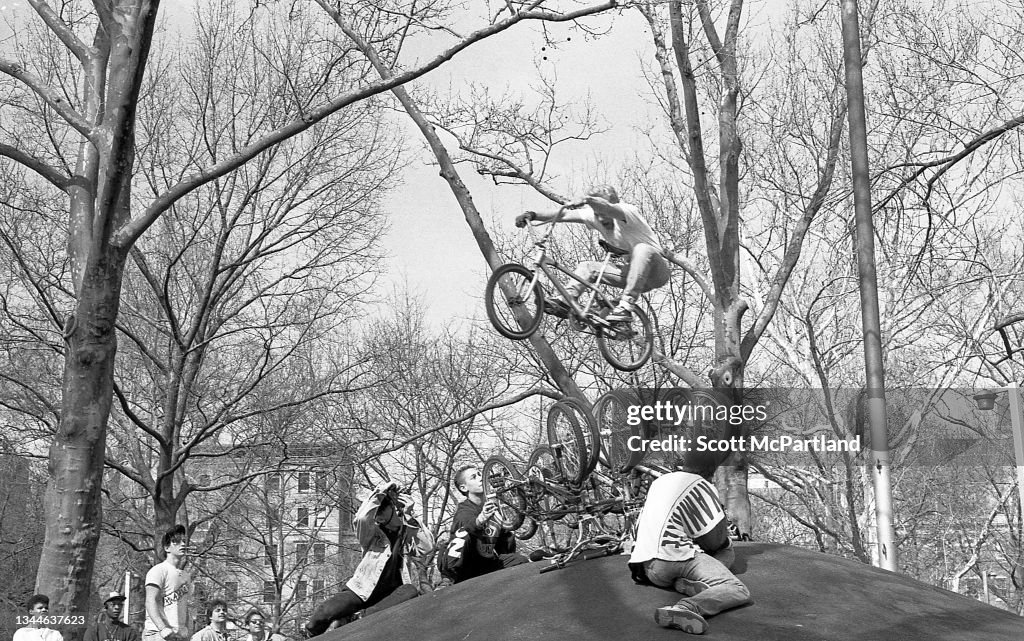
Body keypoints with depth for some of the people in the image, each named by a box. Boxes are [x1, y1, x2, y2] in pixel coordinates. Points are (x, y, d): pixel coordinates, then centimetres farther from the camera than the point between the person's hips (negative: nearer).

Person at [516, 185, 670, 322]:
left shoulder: (628, 211, -23)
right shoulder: (594, 216, -3)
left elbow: (605, 207, -46)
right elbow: (563, 215, -13)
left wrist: (586, 199, -64)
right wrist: (532, 215, -25)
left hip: (656, 272, -7)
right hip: (633, 272, 7)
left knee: (642, 249, -37)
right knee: (587, 266, -2)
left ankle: (626, 306, -35)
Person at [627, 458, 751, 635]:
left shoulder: (658, 482, 20)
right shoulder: (700, 486, -2)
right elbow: (714, 542, -3)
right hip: (676, 559, -8)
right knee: (739, 591, -11)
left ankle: (684, 582, -4)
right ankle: (686, 607, -37)